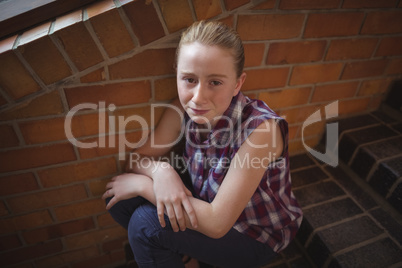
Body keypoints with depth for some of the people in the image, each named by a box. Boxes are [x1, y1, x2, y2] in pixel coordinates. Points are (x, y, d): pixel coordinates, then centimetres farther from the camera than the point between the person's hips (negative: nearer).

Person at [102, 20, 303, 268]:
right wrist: (161, 172, -30)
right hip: (207, 205, 5)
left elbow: (216, 223, -31)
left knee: (145, 223, -23)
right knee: (119, 199, -8)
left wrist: (141, 184, -25)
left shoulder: (260, 128, -34)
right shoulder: (183, 110, -16)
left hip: (257, 238, -4)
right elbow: (140, 157, -6)